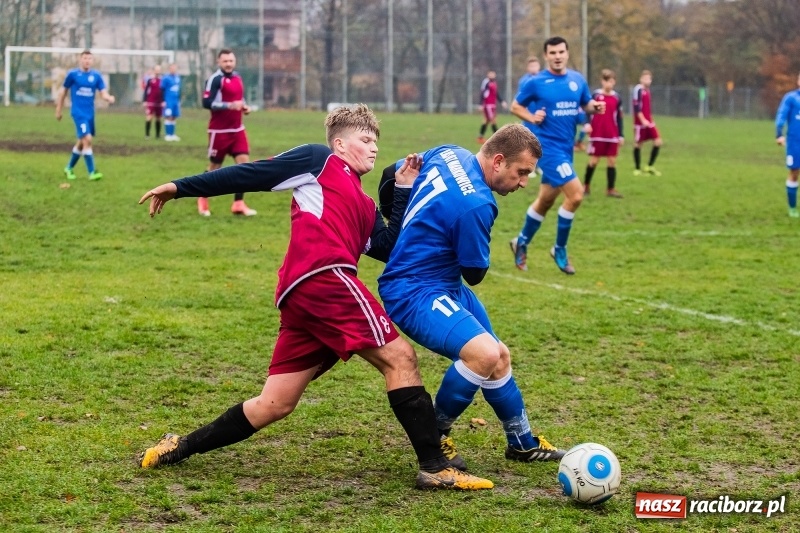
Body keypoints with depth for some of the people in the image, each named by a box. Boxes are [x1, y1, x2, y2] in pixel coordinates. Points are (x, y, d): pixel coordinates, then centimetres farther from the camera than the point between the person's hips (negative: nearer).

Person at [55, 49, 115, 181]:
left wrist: (108, 98, -25)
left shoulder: (96, 76, 3)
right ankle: (92, 172, -14)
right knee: (87, 139, -17)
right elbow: (63, 91, 7)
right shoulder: (72, 74, -4)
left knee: (82, 142, 15)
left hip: (90, 113, 5)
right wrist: (59, 110, 10)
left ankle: (69, 167, 35)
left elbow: (103, 93, -1)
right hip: (78, 112, -5)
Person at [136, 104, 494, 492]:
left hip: (300, 298, 9)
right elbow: (248, 175, 9)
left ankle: (181, 447, 18)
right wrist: (182, 188, 8)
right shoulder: (319, 161, 11)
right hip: (323, 277, -9)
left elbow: (393, 249, 21)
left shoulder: (364, 206, 32)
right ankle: (435, 468, -10)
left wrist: (404, 191, 23)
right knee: (400, 357, -9)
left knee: (273, 405, 9)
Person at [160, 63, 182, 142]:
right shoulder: (166, 78, -8)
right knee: (168, 117, -7)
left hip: (176, 102, 6)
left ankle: (172, 134, 14)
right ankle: (168, 135, -4)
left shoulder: (178, 78, 11)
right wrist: (163, 101, -11)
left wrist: (179, 100, 20)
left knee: (174, 117, 8)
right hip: (168, 102, -6)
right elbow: (162, 90, -7)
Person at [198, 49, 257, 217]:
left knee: (244, 163, -5)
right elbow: (207, 103, -21)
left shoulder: (237, 78, 11)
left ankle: (238, 203, 0)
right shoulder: (215, 79, -14)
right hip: (219, 131, -6)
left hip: (237, 129, 7)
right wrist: (229, 105, -28)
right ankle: (202, 199, 26)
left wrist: (244, 107, 4)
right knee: (214, 167, 5)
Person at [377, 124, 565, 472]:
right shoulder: (476, 205, -26)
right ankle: (433, 439, -9)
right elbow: (474, 273, -12)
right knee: (485, 354, -30)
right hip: (414, 292, -11)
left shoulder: (447, 154, 0)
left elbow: (390, 176, 14)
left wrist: (399, 230, 28)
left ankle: (522, 443, 37)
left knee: (498, 356, 19)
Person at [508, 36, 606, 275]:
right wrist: (531, 117, -18)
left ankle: (521, 242, 37)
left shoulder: (577, 80, 6)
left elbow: (587, 105, 15)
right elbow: (515, 106, 0)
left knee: (546, 200, 17)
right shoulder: (536, 82, -8)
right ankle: (560, 249, 0)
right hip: (547, 146, -7)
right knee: (576, 195, -17)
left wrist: (596, 107, -8)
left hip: (565, 148, 7)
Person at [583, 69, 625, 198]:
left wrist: (621, 135, 8)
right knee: (593, 161, 1)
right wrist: (587, 124, -21)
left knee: (612, 161, 2)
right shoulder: (596, 95, -4)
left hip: (612, 136, 3)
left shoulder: (617, 98, 5)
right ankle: (586, 186, 17)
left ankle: (611, 189, 7)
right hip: (597, 134, -3)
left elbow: (619, 118, 10)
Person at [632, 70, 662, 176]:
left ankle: (650, 167, 9)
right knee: (638, 144, 1)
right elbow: (636, 107, -18)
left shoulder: (647, 90, 15)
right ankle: (637, 169, 9)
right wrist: (643, 120, -21)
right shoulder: (638, 89, -12)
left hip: (648, 122, 8)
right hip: (640, 122, -8)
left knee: (658, 141, 2)